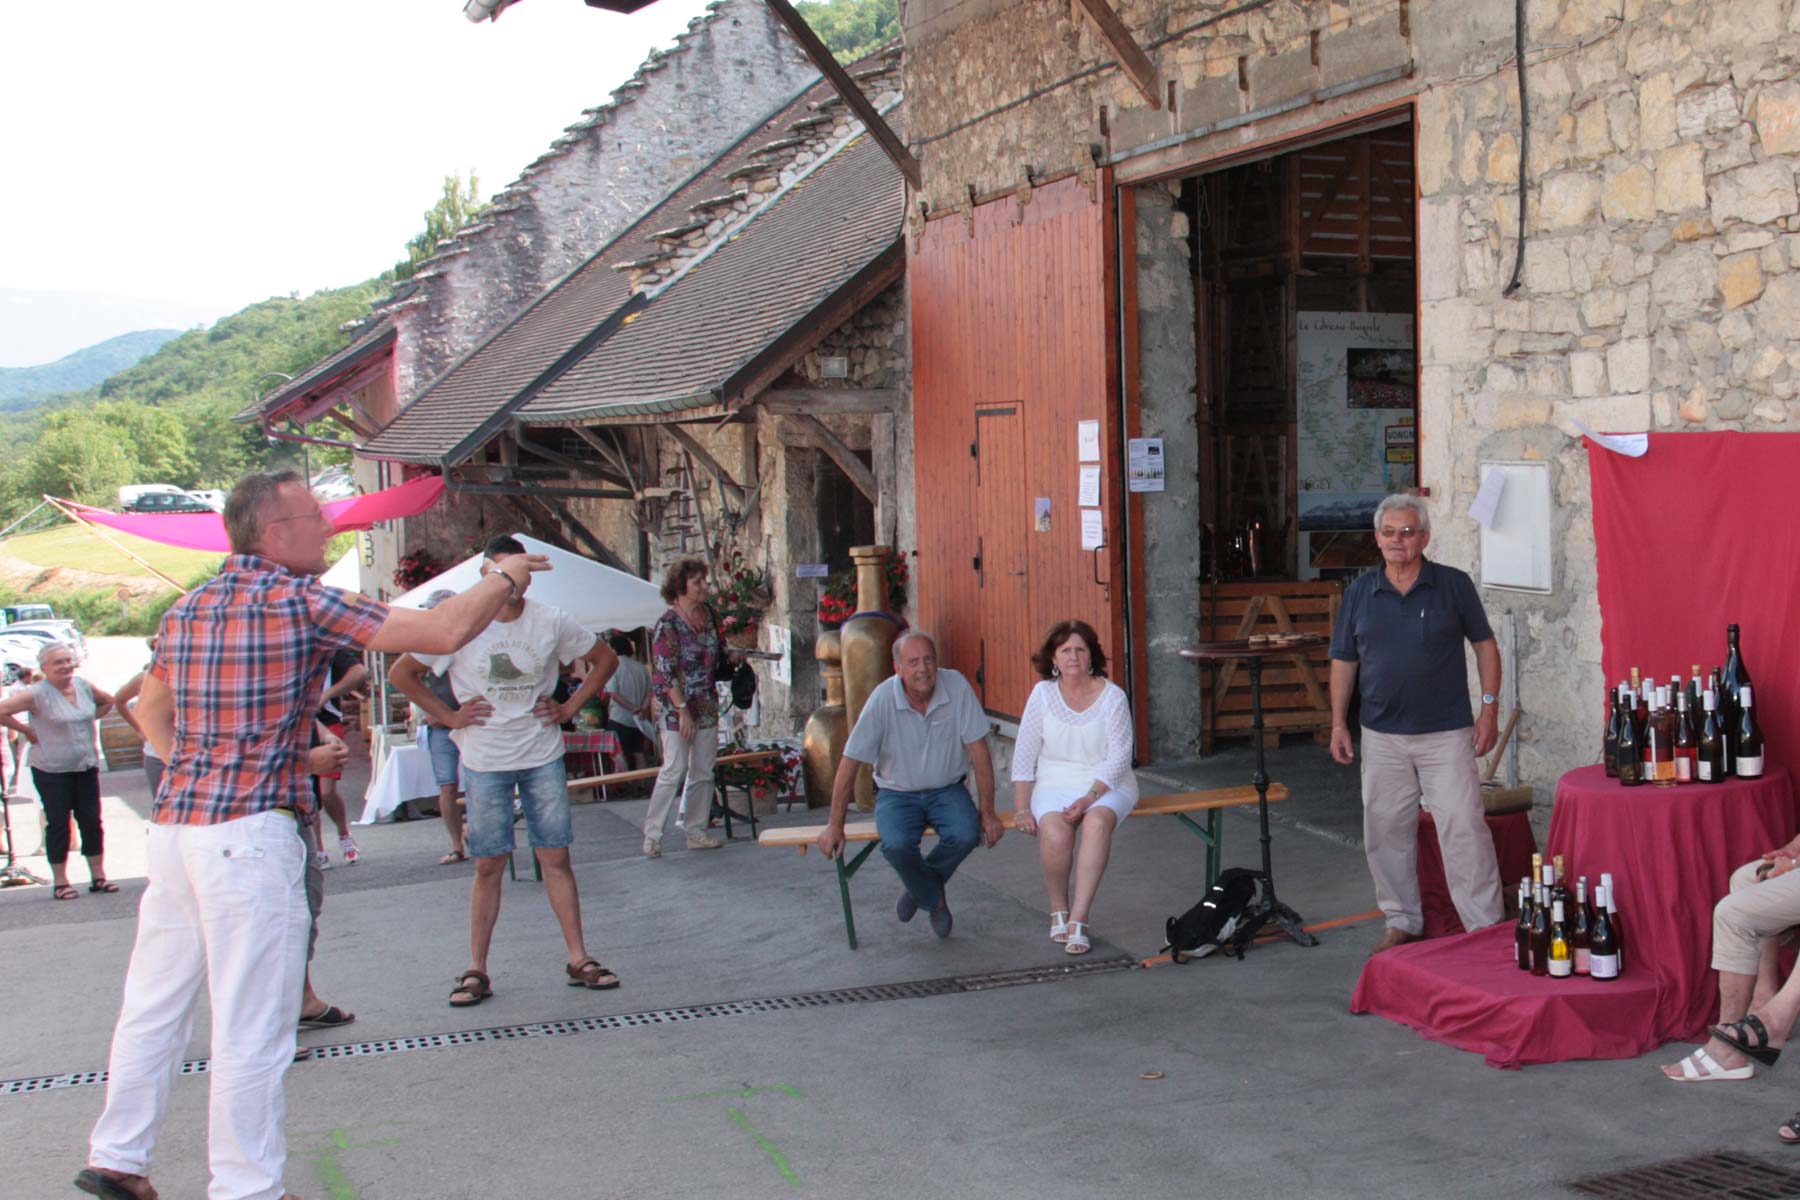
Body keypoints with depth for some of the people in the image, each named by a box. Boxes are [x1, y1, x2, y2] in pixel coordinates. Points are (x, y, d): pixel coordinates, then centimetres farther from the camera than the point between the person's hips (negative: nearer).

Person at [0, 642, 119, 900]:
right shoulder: (37, 694, -13)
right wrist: (26, 730, -12)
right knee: (58, 824, 1)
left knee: (91, 821, 5)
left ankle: (98, 876, 14)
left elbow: (107, 701, 23)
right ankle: (60, 883, 9)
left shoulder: (83, 686, 4)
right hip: (52, 770, -5)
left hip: (86, 765, 5)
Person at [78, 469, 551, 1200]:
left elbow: (151, 710, 25)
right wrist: (505, 580, 2)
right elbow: (443, 633, -13)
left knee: (154, 1003, 17)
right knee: (252, 1024, 0)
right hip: (251, 832, -8)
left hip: (173, 826, 8)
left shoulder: (187, 610, 12)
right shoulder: (300, 601, -11)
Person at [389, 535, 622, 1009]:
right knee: (489, 865, 2)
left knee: (556, 857, 4)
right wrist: (449, 716, -3)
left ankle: (578, 959, 11)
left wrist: (570, 707, 4)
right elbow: (401, 673, 1)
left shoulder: (551, 621, -2)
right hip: (484, 761, -1)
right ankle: (476, 970, 10)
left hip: (543, 759, 1)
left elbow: (603, 658, 12)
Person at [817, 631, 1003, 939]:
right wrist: (835, 826, -12)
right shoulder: (883, 699, -17)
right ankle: (935, 900, 0)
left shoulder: (956, 687, -15)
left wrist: (987, 812, -11)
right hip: (897, 792, -1)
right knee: (896, 845, -30)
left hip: (947, 789, 1)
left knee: (966, 834, -28)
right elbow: (850, 763, -13)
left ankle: (919, 886, 3)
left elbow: (979, 751, -9)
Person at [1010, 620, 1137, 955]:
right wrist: (1022, 808, -7)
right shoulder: (1043, 693, 1)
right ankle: (1058, 911, -7)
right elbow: (1024, 754, 1)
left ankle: (1078, 920, -32)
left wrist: (1090, 798, -21)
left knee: (1097, 821, -35)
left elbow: (1119, 756, -8)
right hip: (1056, 784, 1)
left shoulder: (1112, 696, -3)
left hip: (1107, 784, -1)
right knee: (1055, 831, -32)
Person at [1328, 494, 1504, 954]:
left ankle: (1486, 928, -1)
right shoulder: (1360, 592, 6)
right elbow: (1344, 660, 11)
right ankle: (1402, 922, 22)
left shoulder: (1453, 584, 0)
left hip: (1446, 733, -3)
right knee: (1386, 832, 8)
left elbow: (1485, 644, 5)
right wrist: (1339, 723, 6)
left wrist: (1489, 708, -2)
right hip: (1383, 738, 3)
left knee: (1464, 827, -7)